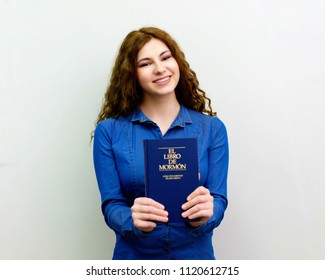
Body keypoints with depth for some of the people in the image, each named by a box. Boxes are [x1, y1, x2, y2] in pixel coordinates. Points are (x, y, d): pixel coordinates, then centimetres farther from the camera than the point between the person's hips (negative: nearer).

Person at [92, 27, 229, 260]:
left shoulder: (212, 129, -5)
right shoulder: (109, 131, -7)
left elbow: (218, 199, -7)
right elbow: (111, 205, -8)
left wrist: (202, 217, -28)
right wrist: (134, 221, -28)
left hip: (195, 255, 1)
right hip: (134, 256, 0)